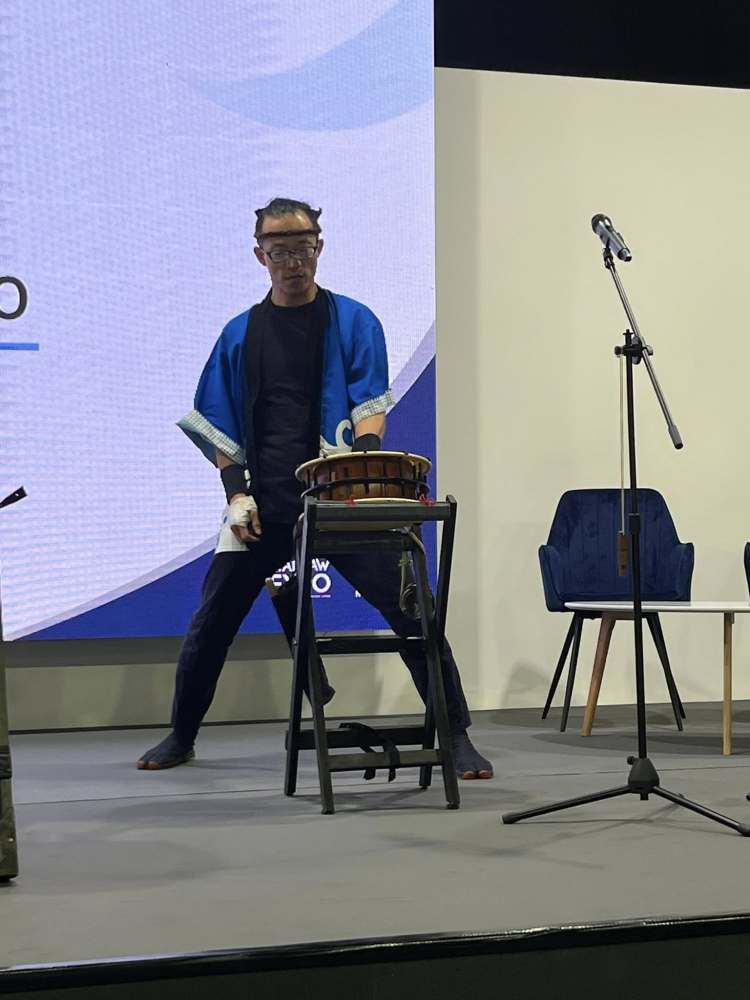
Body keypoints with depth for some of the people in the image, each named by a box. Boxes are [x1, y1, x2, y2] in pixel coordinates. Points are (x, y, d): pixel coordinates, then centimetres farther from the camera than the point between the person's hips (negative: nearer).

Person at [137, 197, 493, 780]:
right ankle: (181, 737, 26)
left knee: (411, 610, -10)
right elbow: (221, 426, 13)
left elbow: (371, 406, -4)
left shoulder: (354, 322, 5)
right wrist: (237, 493, -1)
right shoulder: (241, 333, 12)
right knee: (212, 621, 7)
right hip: (263, 506, 3)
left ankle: (458, 737, -1)